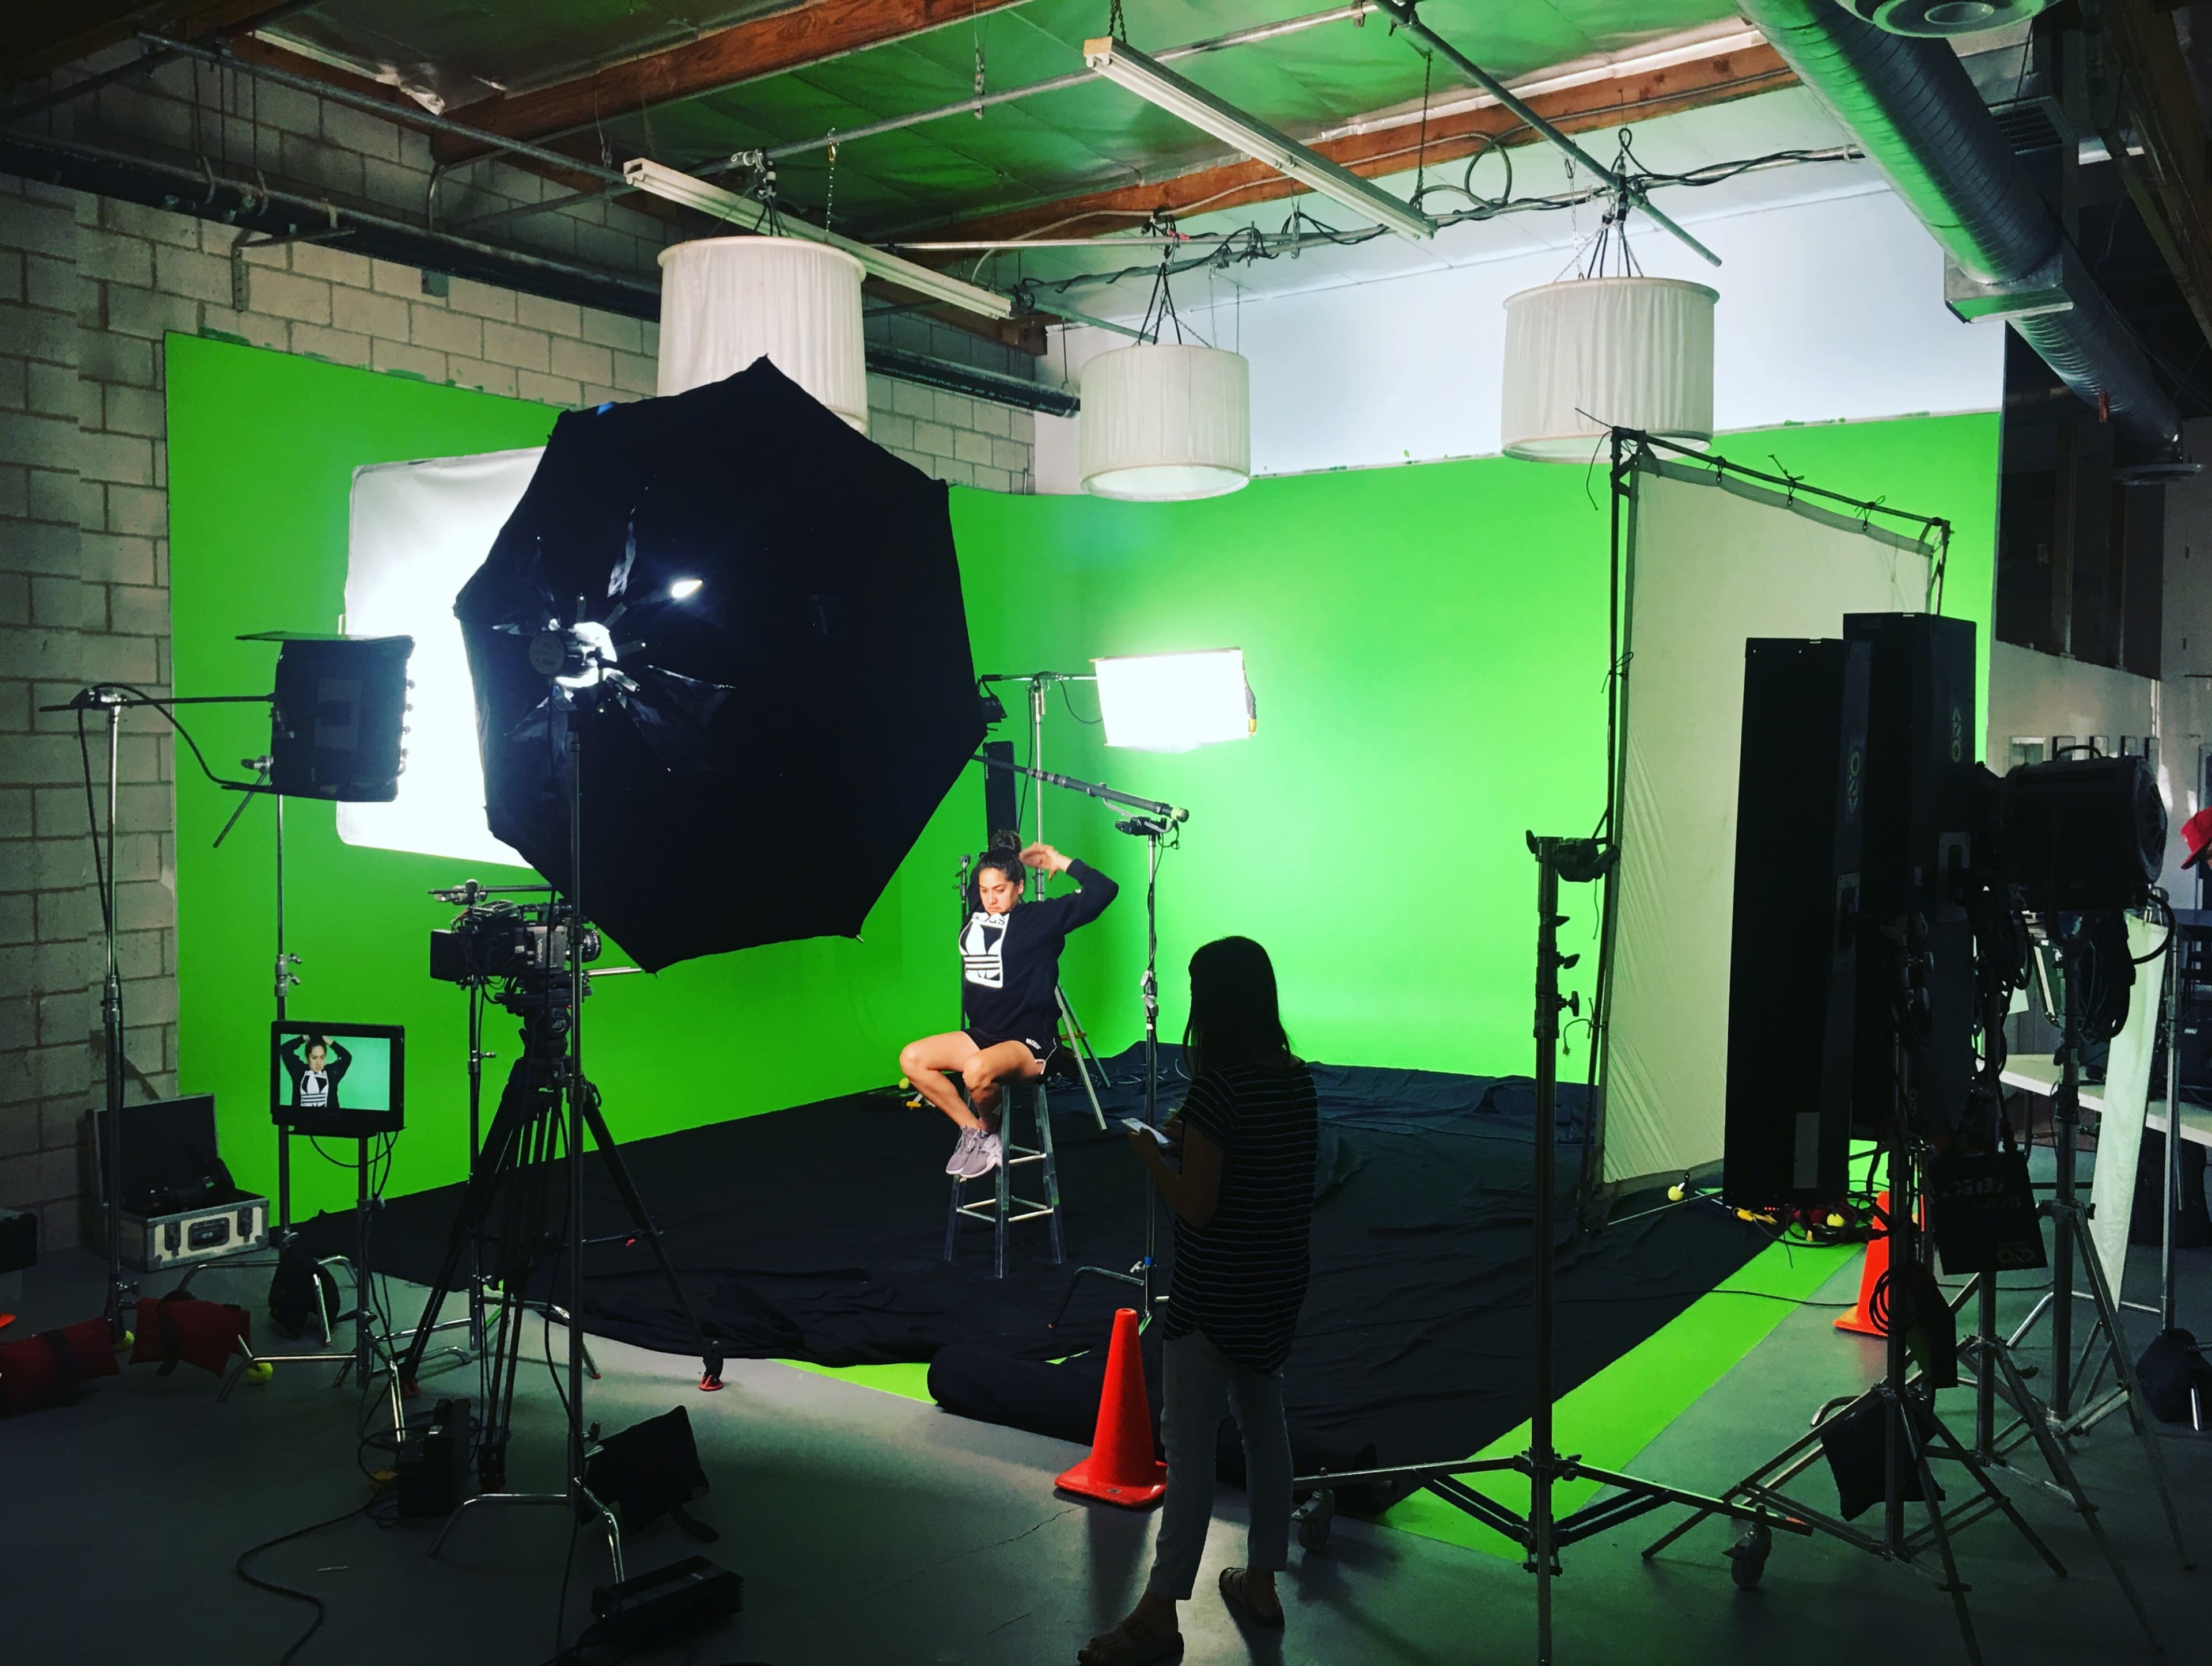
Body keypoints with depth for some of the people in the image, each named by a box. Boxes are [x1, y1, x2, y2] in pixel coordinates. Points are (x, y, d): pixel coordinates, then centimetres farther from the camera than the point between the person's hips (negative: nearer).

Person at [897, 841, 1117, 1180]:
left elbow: (1104, 891, -12)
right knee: (912, 1059, -6)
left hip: (1031, 1042, -7)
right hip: (982, 1034, 7)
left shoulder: (1042, 916, -7)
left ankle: (988, 1129, -1)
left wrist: (1063, 863, -4)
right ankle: (973, 1132, 2)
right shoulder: (975, 916, 9)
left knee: (977, 1070, -35)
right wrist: (1002, 861, 18)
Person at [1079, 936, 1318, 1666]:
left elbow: (1196, 1206, -20)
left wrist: (1151, 1154, -5)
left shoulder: (1217, 1087, -21)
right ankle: (1262, 1583, 30)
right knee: (1265, 1425, 17)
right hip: (1277, 1289, 8)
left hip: (1213, 1295, -7)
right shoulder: (1297, 1079, 1)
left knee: (1188, 1445, -1)